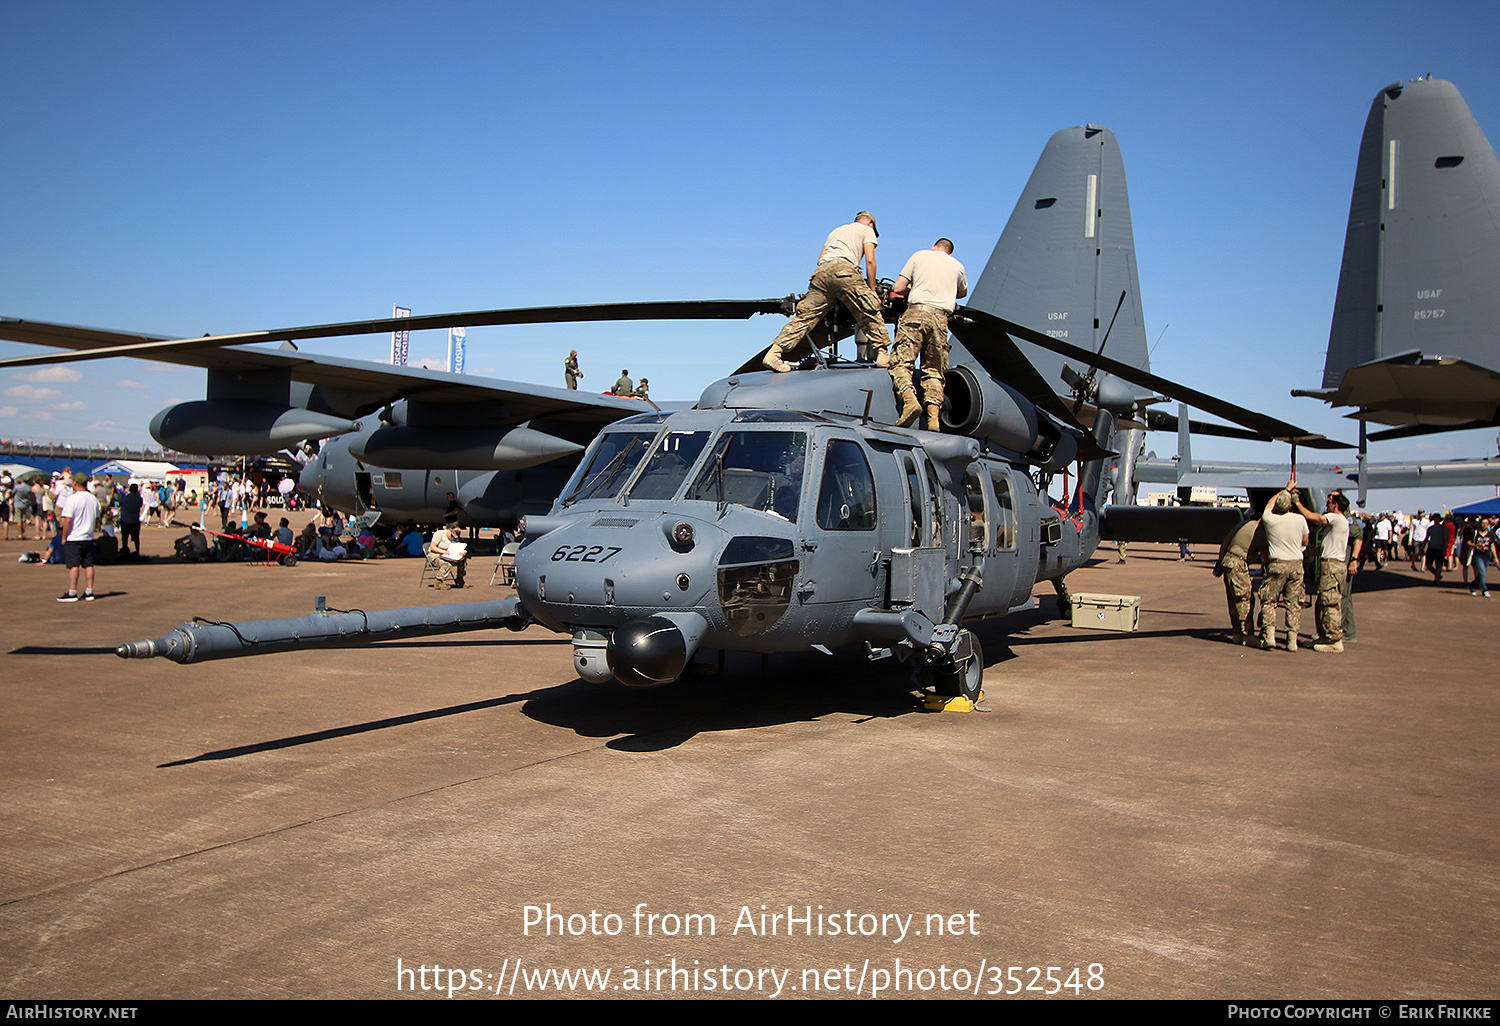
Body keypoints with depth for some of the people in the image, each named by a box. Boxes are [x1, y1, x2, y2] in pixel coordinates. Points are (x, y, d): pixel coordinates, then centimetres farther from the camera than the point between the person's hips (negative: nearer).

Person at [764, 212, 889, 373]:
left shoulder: (836, 231, 38)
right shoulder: (867, 230, 22)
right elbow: (870, 261, 9)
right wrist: (872, 290, 12)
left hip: (821, 272, 5)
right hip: (844, 269, -5)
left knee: (805, 315, 0)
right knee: (870, 313, 4)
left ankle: (775, 353, -9)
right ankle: (882, 354, -1)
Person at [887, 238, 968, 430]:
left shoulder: (919, 255, 16)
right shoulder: (957, 265, 22)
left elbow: (898, 288, 9)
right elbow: (963, 292, 41)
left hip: (916, 312, -2)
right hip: (940, 317, 2)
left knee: (901, 362, -7)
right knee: (934, 370, 5)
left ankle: (909, 399, -33)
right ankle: (933, 415, -13)